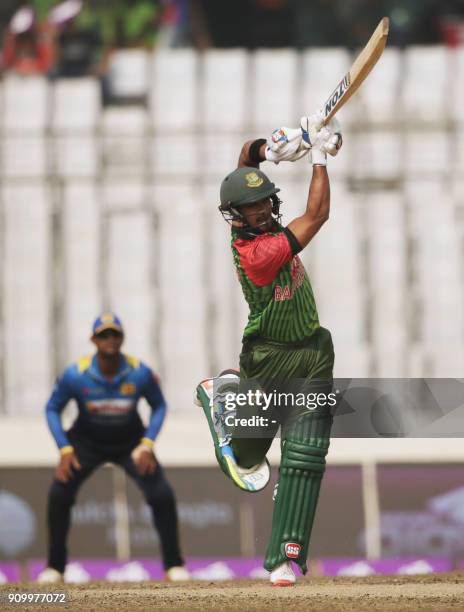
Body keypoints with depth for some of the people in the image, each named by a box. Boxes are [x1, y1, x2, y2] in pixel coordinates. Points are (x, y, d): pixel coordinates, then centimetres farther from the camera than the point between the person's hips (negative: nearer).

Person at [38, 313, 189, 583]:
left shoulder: (140, 373, -21)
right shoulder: (75, 375, -23)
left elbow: (159, 406, -4)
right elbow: (53, 409, -9)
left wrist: (147, 444, -17)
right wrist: (65, 449, -19)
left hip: (130, 443, 0)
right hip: (87, 442, 0)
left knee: (162, 495, -15)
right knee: (59, 494, -17)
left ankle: (174, 564, 1)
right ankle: (55, 567, -1)